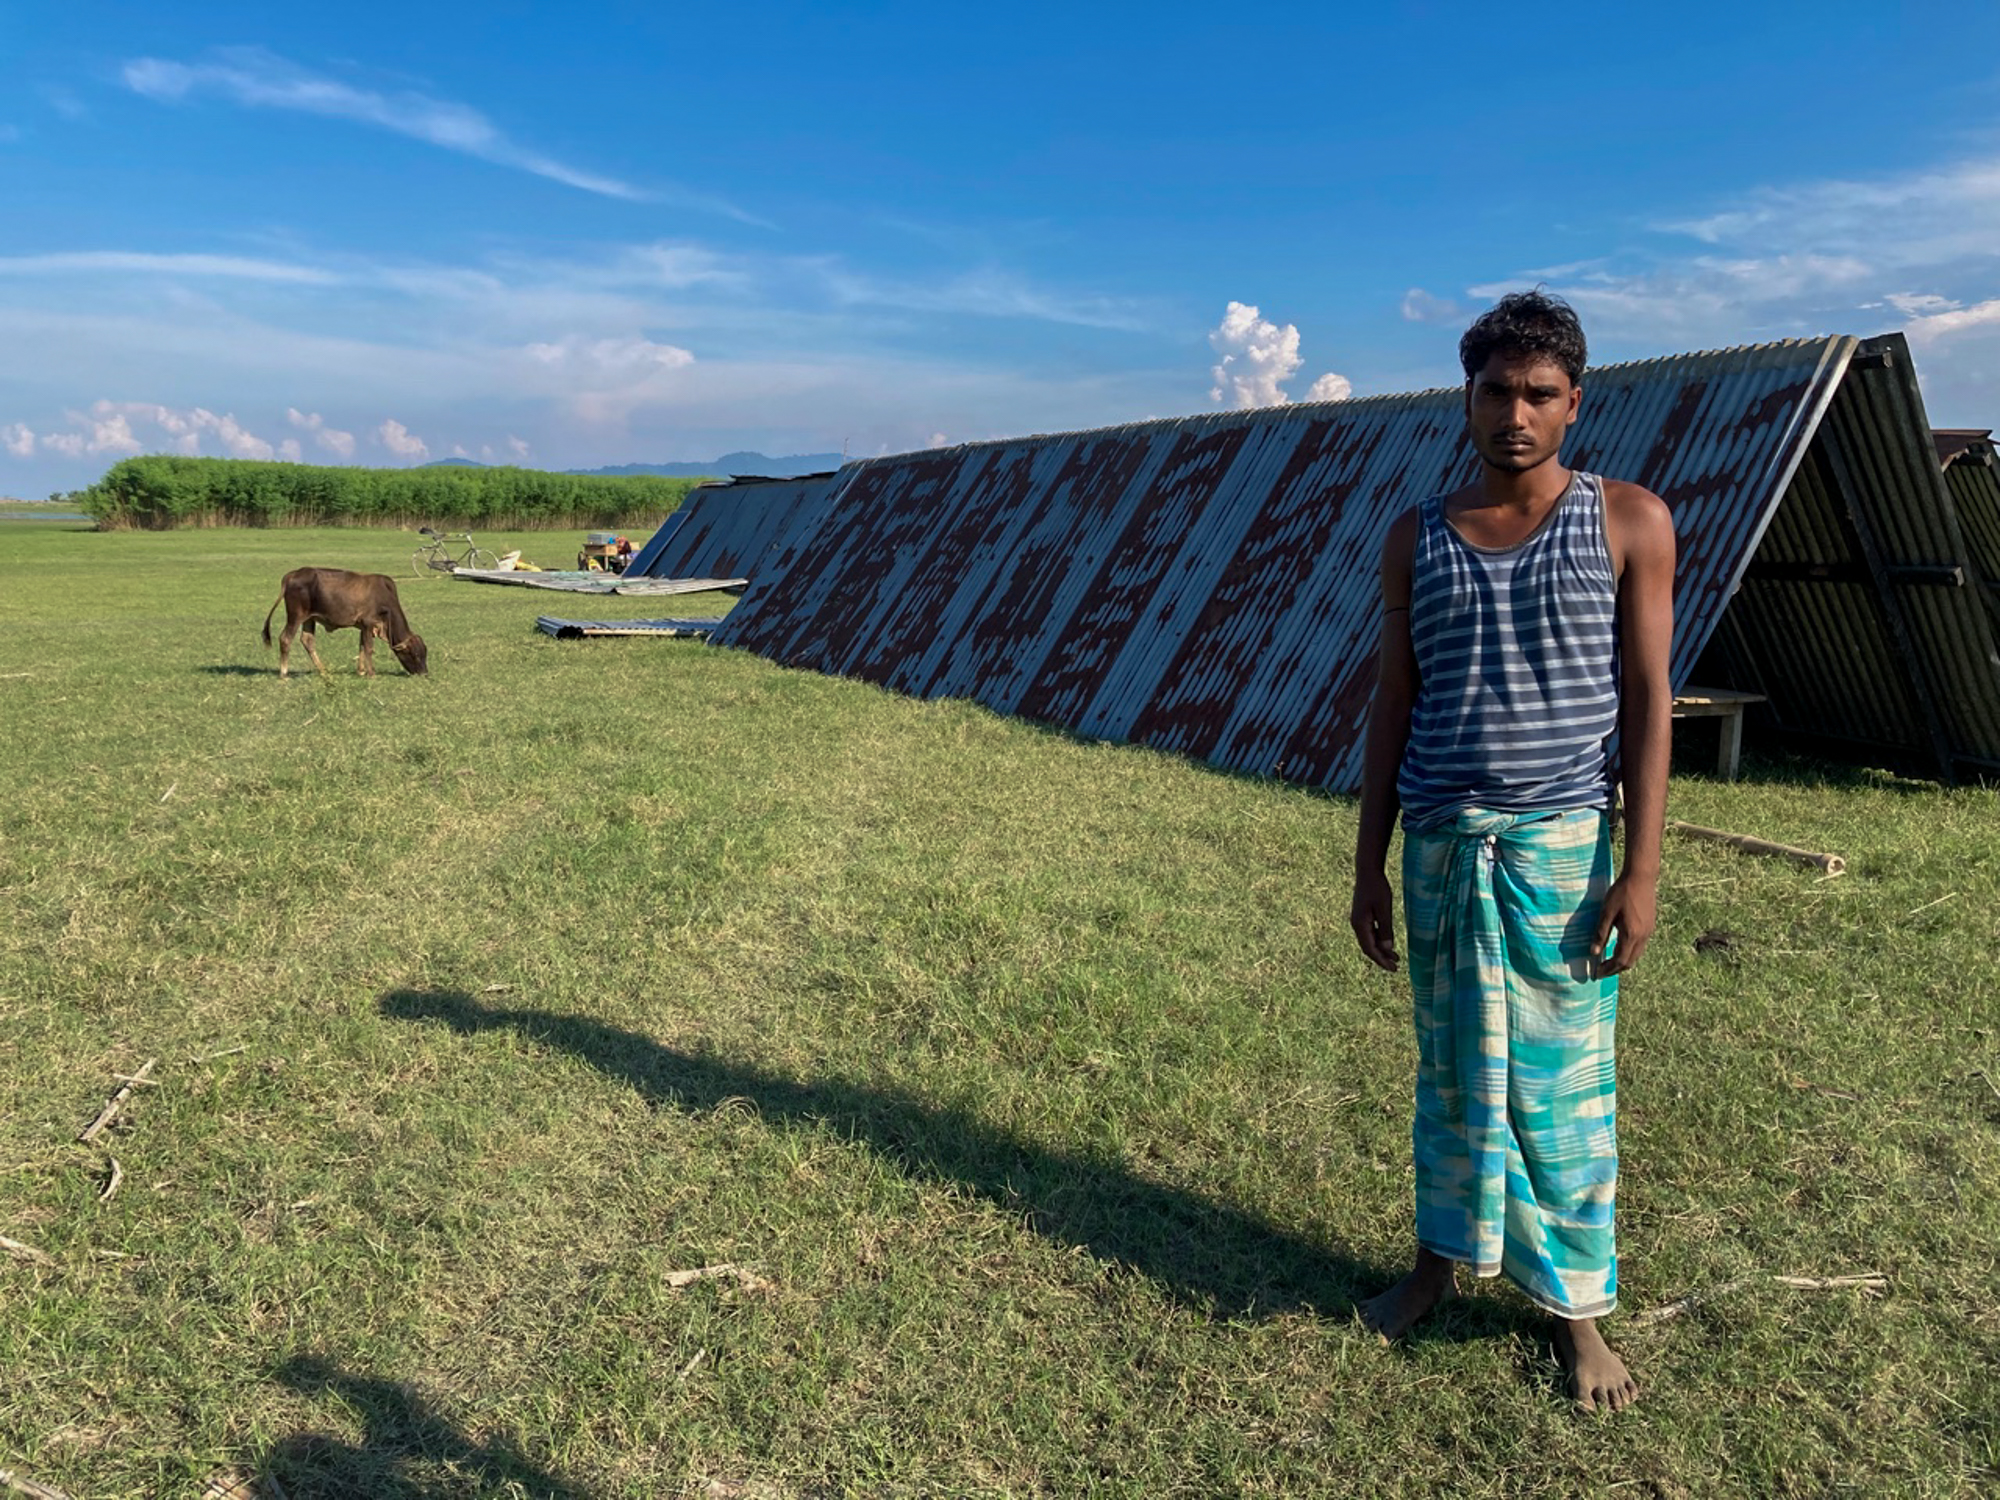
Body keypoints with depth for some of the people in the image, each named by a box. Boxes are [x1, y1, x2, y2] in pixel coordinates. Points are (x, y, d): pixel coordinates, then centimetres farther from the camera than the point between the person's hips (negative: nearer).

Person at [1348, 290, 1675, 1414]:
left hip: (1561, 845, -2)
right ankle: (1441, 1261, 30)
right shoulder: (1418, 538, 7)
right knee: (1452, 1071, 12)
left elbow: (1648, 700, -2)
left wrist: (1642, 870, -7)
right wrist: (1370, 863, 7)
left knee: (1565, 1086, 5)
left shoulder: (1630, 523, 0)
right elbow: (1394, 704, 9)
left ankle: (1577, 1309, 21)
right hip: (1440, 846, 2)